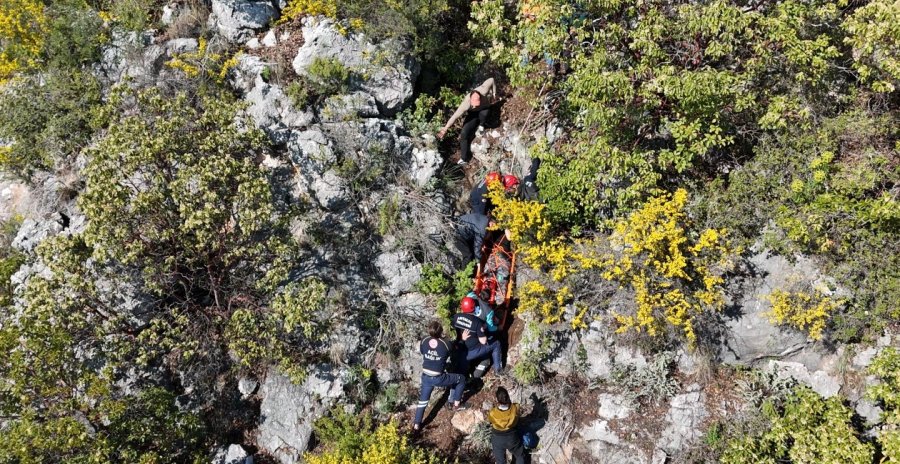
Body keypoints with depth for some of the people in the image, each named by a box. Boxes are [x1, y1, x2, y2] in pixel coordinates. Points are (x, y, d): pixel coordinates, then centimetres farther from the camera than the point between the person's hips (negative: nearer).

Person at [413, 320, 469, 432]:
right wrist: (463, 339, 19)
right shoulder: (446, 344, -20)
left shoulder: (424, 341, -10)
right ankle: (457, 404, 32)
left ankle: (416, 425, 26)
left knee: (423, 400, 22)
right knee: (461, 379, 19)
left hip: (426, 377, 4)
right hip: (439, 378, -4)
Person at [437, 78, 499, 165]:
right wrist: (445, 129, -41)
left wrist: (494, 93, -16)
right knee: (464, 133, -18)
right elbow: (455, 116, -38)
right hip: (473, 114, 0)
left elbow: (491, 80, -22)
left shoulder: (483, 91, -38)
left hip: (484, 110, 0)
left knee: (484, 113, -40)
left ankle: (481, 126, -5)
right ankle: (464, 159, -7)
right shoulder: (466, 104, -38)